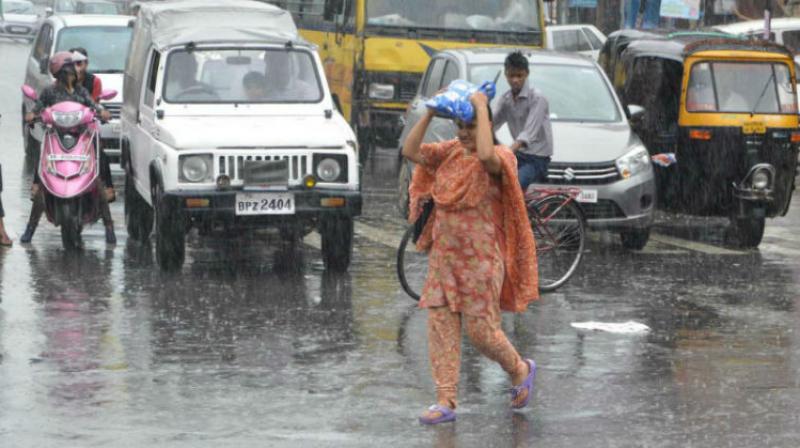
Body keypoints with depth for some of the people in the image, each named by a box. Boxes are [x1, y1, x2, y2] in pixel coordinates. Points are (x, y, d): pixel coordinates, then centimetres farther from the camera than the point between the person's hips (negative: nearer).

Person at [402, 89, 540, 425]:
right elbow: (410, 151, -3)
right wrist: (430, 112, -9)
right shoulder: (450, 153, 7)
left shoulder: (499, 158, -11)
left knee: (481, 331, 0)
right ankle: (445, 401, 4)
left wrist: (481, 108, -26)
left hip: (479, 261, -6)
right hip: (443, 257, 6)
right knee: (440, 327, 1)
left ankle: (520, 370, 29)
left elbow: (486, 155, -35)